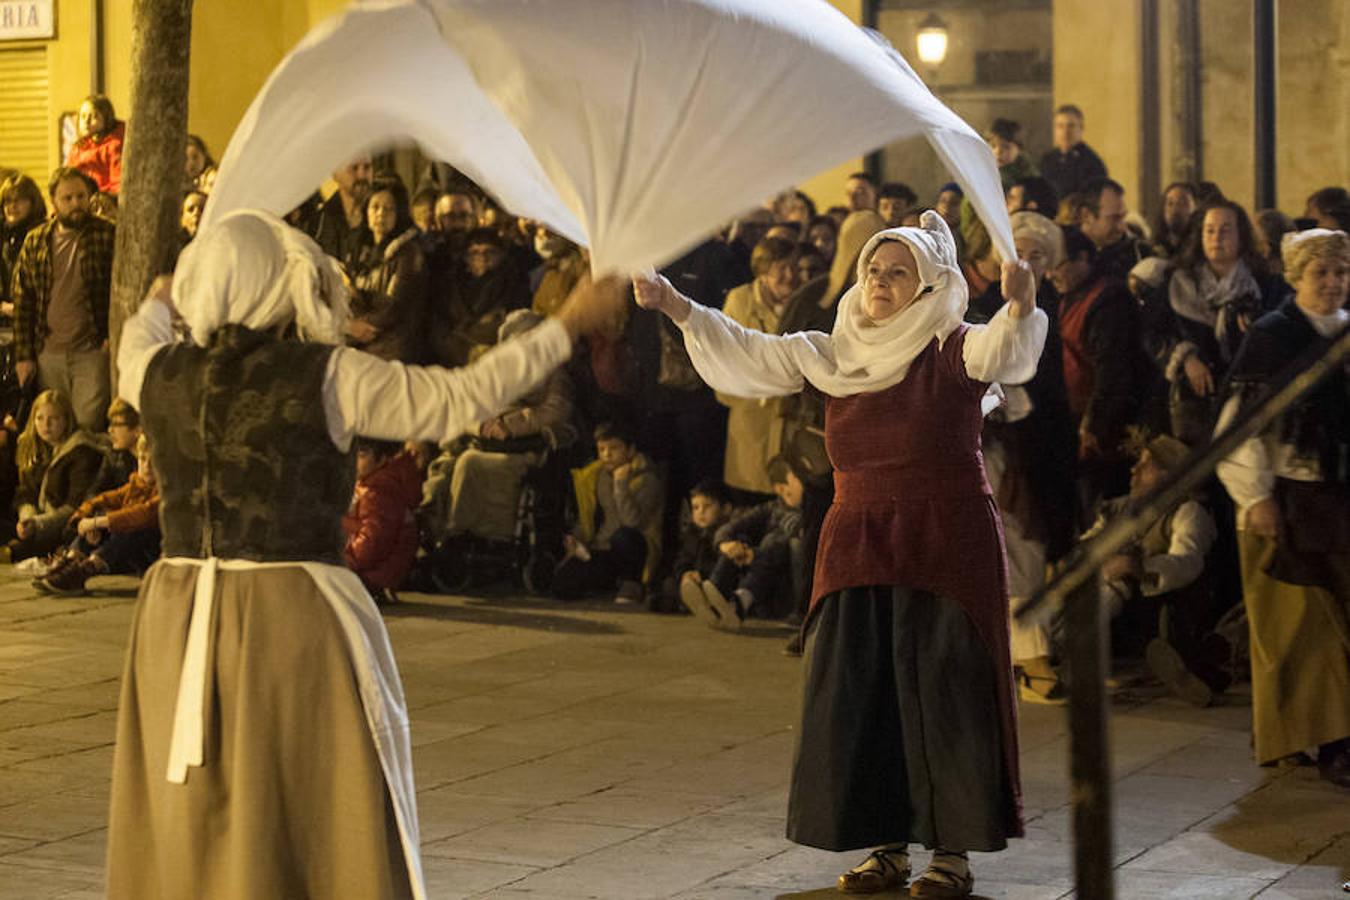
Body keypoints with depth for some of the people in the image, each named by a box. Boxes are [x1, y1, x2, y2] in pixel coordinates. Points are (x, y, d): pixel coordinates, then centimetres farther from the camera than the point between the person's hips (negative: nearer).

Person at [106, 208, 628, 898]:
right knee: (324, 827, 7)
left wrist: (157, 307, 53)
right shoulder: (327, 376, -10)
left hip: (178, 619, 5)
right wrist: (569, 325, 7)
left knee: (180, 832, 14)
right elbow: (460, 399, -3)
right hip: (295, 614, -4)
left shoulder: (160, 374, 3)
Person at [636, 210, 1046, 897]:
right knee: (858, 699, 5)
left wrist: (1019, 306, -46)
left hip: (945, 548, -5)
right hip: (857, 548, 5)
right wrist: (675, 306, -1)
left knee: (943, 692, -3)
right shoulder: (834, 355, 11)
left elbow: (1003, 352, -24)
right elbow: (749, 352, 10)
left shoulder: (953, 350, -4)